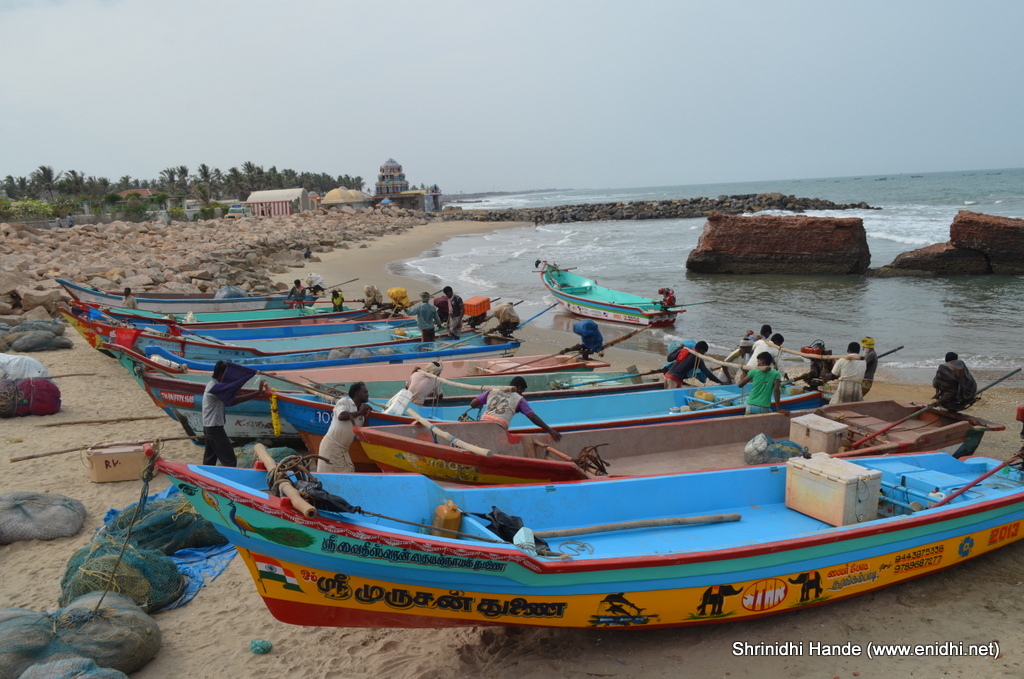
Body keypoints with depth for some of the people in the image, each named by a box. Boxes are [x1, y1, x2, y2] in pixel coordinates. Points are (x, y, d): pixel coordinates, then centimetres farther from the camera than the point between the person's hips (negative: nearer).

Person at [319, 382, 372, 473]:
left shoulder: (360, 414, 15)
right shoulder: (344, 401, -4)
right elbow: (341, 416, -23)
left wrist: (365, 415, 2)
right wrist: (359, 412, -10)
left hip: (343, 449, 8)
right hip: (331, 445, -7)